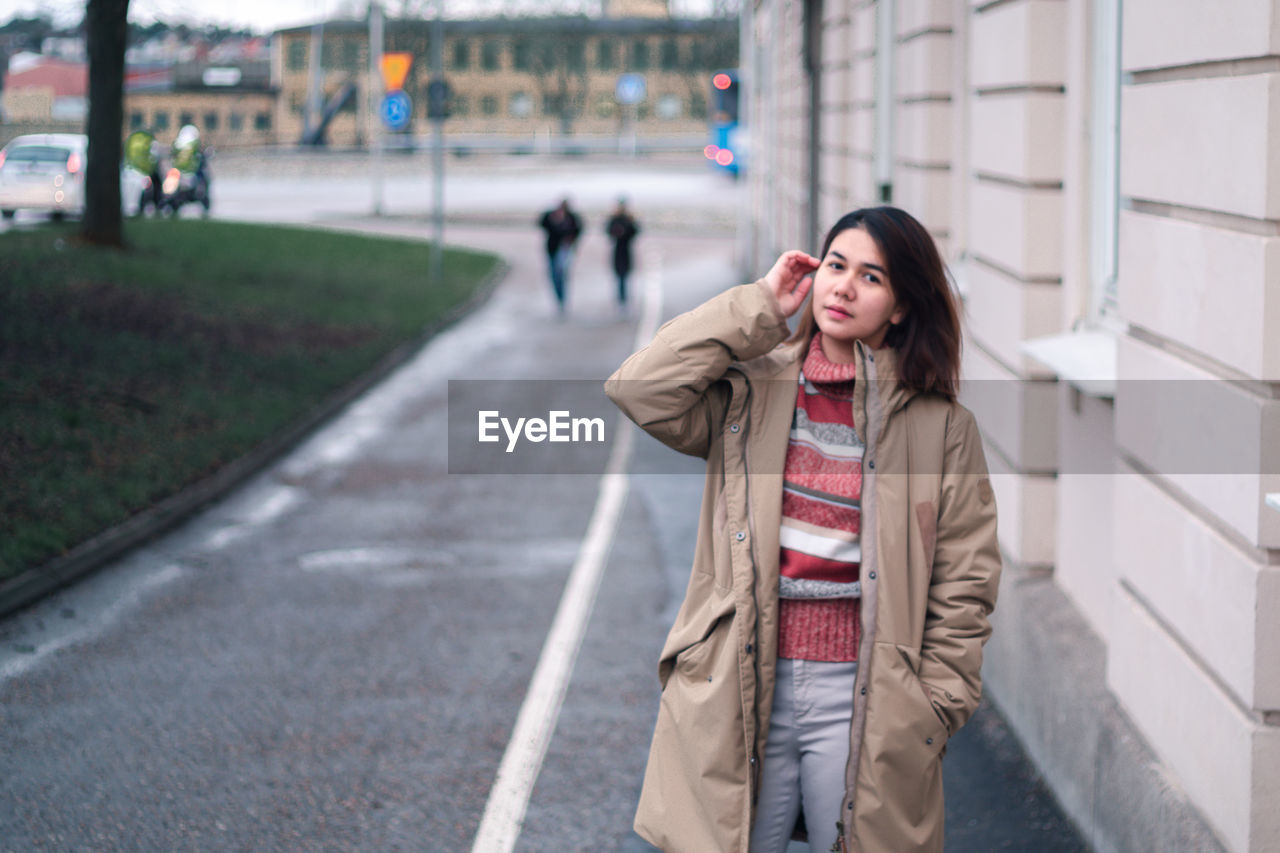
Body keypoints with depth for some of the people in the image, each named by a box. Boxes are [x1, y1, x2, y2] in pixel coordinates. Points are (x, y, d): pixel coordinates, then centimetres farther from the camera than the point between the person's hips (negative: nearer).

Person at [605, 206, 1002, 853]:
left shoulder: (940, 425, 2)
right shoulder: (750, 391, 6)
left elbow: (963, 583, 4)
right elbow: (639, 388, -11)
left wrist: (932, 711, -2)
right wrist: (759, 307, -5)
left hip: (860, 699, -1)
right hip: (737, 694, 1)